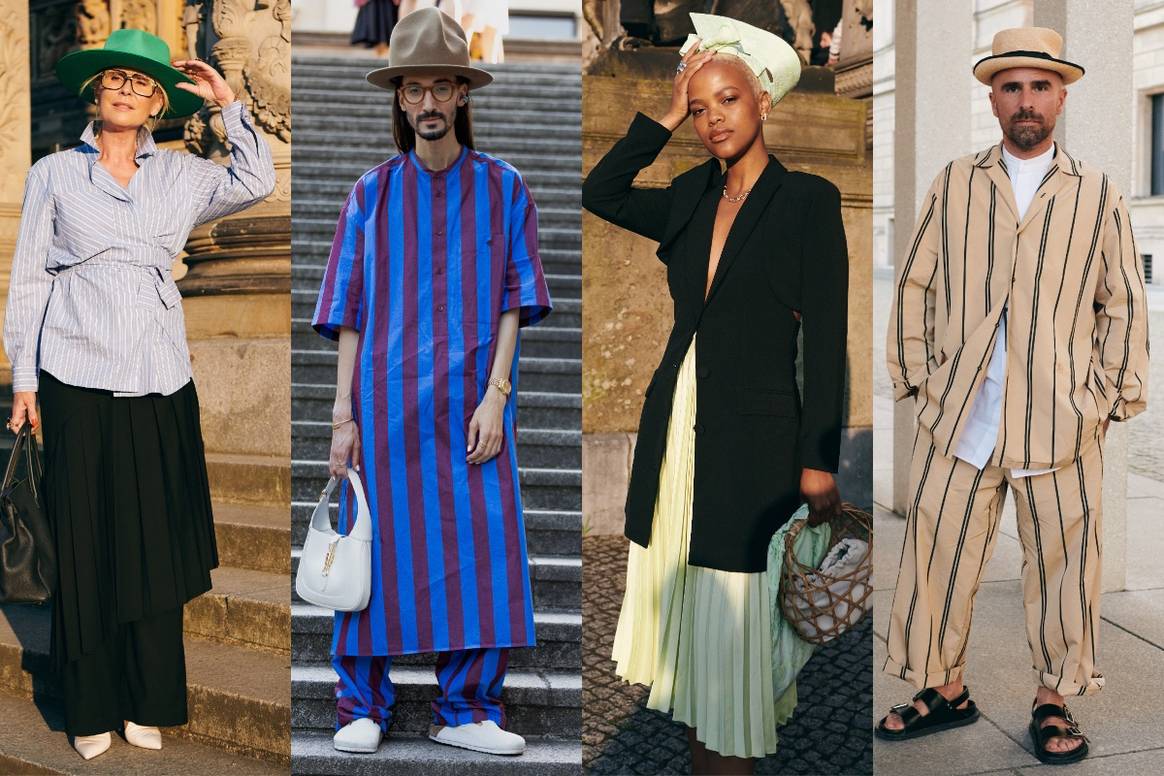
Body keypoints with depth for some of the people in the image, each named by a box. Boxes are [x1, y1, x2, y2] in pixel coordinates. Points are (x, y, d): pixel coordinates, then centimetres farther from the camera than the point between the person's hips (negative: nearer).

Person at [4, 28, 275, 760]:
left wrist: (229, 104, 1)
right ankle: (91, 708, 14)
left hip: (160, 378, 2)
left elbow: (257, 182, 2)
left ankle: (148, 702, 17)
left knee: (156, 542, 5)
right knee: (87, 542, 2)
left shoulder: (180, 174, 12)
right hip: (80, 377, -2)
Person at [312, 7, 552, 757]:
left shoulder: (502, 188, 7)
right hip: (386, 399, 0)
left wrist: (495, 394, -8)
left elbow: (514, 303, 3)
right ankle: (363, 709, 12)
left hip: (470, 403, 0)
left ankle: (467, 710, 8)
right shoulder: (373, 194, 8)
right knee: (381, 548, 1)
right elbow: (348, 314, 6)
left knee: (478, 548, -3)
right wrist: (344, 415, -1)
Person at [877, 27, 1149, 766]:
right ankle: (946, 690, 23)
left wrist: (1113, 398, 2)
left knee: (1064, 563, 5)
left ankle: (1053, 702, 22)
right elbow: (916, 287, 11)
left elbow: (1125, 304, 9)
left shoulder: (1098, 193, 7)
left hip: (1062, 424, 0)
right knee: (939, 554, 5)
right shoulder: (954, 185, 9)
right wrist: (919, 379, 4)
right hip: (959, 418, 1)